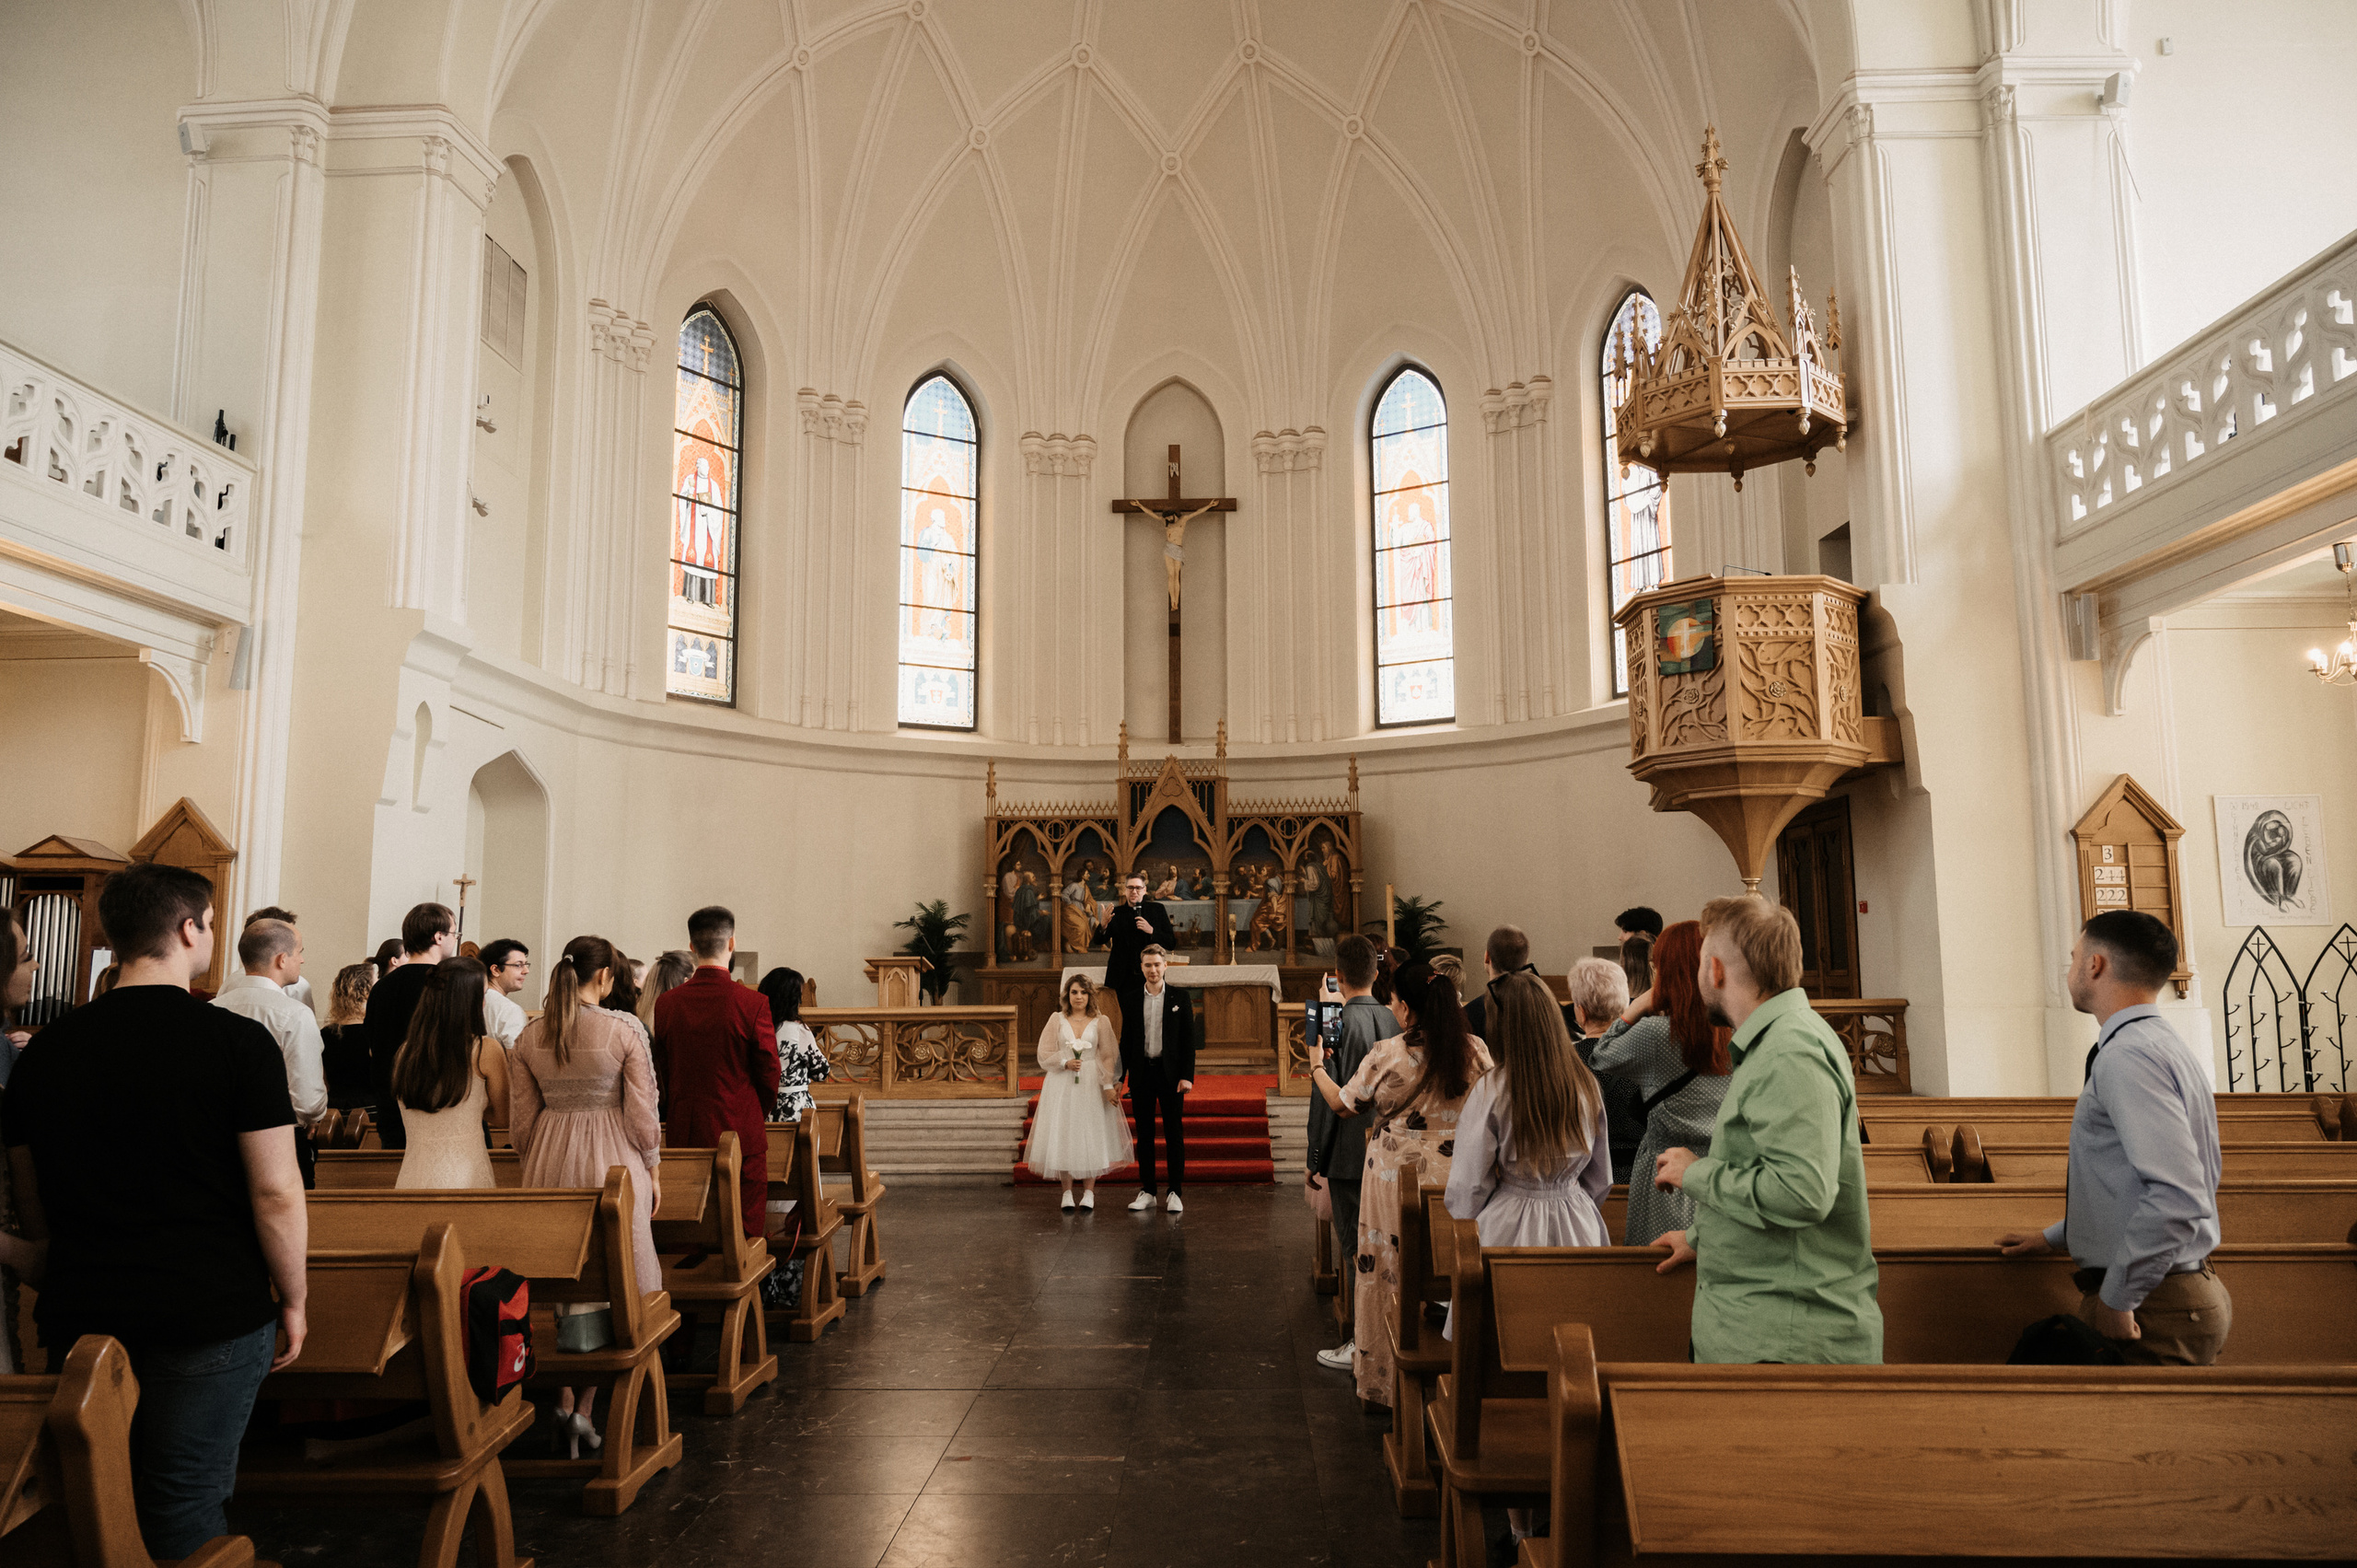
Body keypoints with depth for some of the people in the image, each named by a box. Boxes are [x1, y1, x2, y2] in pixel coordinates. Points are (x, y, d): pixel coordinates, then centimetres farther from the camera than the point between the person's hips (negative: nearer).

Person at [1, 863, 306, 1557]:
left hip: (78, 1317, 5)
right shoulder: (238, 1042, -12)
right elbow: (276, 1195, -13)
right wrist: (293, 1299, 0)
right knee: (185, 1506, 5)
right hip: (212, 1313, -5)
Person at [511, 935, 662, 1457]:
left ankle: (564, 1399, 14)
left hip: (549, 1162, 4)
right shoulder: (624, 1032, -12)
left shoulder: (529, 1036, 0)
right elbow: (642, 1113, -8)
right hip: (613, 1161, -4)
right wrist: (652, 1171, 4)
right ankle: (585, 1408, 6)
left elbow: (520, 1119, 6)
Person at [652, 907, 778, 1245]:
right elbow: (769, 1072, -5)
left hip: (684, 1132, 4)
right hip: (741, 1132, -4)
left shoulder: (666, 1003, -2)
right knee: (745, 1232, 4)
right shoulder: (752, 1003, -13)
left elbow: (661, 1072, 5)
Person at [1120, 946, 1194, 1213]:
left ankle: (1174, 1192, 8)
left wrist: (1187, 1076, -8)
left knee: (1174, 1134, 1)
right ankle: (1147, 1192, 14)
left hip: (1170, 1073, -2)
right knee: (1144, 1134, 7)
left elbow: (1188, 1039, -1)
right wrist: (1119, 1076, 4)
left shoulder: (1179, 998, 1)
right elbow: (1126, 1040, 8)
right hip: (1141, 1074, 2)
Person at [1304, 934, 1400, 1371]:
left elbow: (1328, 1099, -15)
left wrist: (1315, 1162, -8)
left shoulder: (1340, 1024, -16)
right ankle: (1384, 1334, 24)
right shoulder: (1392, 1020, 2)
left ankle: (1362, 1345, 9)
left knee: (1356, 1250, 2)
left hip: (1351, 1154, -6)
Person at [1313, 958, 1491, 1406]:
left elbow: (1343, 1104, 1)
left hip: (1396, 1178, -2)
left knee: (1391, 1275, 11)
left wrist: (1316, 1068, 18)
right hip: (1458, 1181, 2)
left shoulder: (1387, 1054, -13)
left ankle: (1384, 1379, 21)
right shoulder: (1476, 1051, -5)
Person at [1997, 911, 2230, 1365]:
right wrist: (2054, 1237, 29)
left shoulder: (2126, 1057, -19)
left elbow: (2178, 1198, -28)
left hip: (2151, 1313, -9)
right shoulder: (2159, 1046, 14)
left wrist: (2116, 1300, -20)